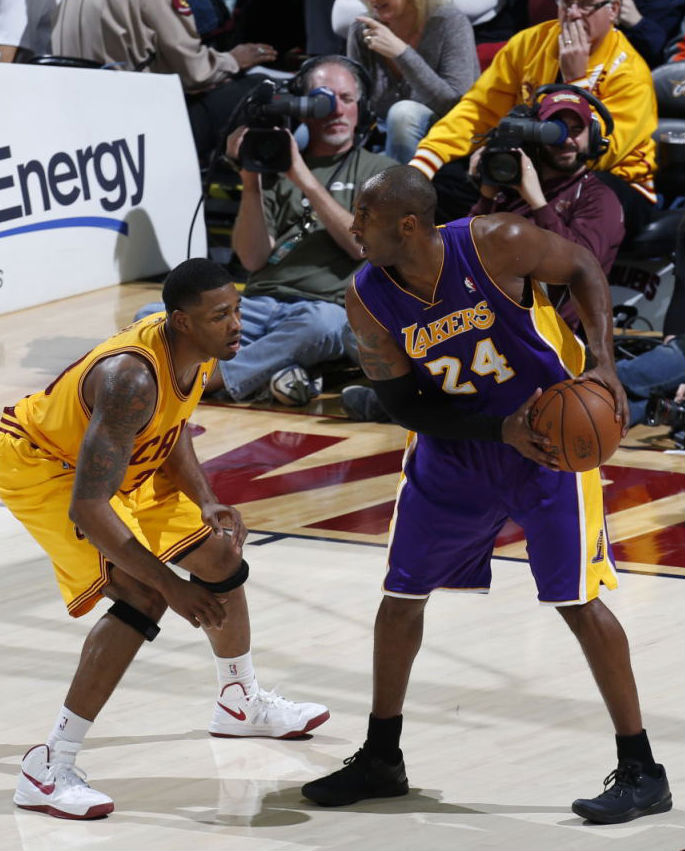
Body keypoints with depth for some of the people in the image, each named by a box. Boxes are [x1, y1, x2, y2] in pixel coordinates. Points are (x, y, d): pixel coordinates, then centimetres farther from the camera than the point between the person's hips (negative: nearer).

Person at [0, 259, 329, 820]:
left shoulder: (197, 352, -12)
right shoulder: (131, 379, -38)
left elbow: (172, 431, 8)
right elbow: (86, 509, -39)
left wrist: (206, 503, -11)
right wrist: (171, 586, -35)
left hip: (119, 465, 9)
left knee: (218, 551, 16)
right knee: (144, 597, -24)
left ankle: (241, 704, 42)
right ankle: (46, 772, -23)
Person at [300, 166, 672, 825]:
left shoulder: (497, 245, -26)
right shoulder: (367, 300, -16)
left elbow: (582, 268, -8)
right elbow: (403, 404, -10)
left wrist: (603, 365, -20)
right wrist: (502, 430, -23)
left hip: (551, 434, -4)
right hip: (452, 445, 4)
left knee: (578, 600, -6)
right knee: (402, 593, 8)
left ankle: (641, 772, 3)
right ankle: (380, 761, 26)